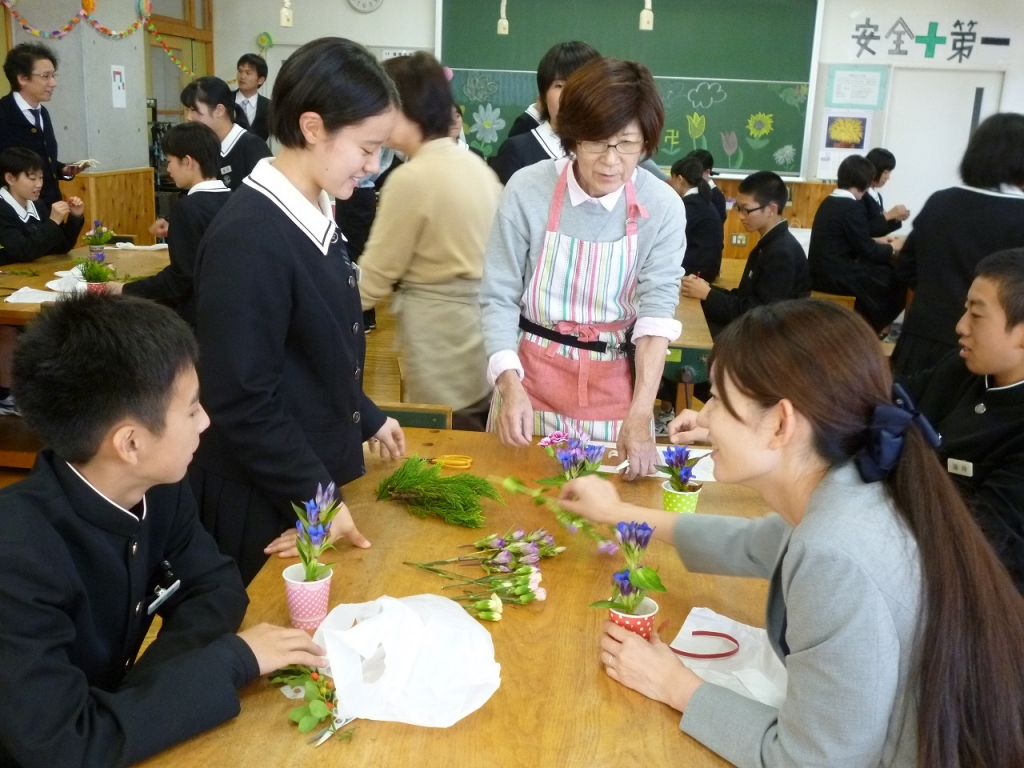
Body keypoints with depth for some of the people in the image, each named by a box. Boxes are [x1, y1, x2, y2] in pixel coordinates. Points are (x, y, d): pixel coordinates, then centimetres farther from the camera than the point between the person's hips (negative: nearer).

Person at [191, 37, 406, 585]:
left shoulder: (315, 216, 3)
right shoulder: (247, 237, -25)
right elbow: (242, 403, -24)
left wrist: (367, 419, 21)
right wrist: (317, 499, -19)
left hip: (319, 476, 8)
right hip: (266, 503, -8)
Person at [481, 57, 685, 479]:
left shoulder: (664, 208, -11)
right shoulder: (527, 190, -14)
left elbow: (658, 311, -15)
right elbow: (499, 298, -10)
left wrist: (639, 417, -26)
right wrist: (510, 386, -24)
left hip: (613, 387, 1)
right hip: (531, 381, 0)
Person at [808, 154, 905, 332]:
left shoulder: (828, 202, 11)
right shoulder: (852, 207, -15)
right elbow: (867, 252, -11)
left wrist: (877, 242, 20)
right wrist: (892, 248, 6)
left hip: (820, 273, 9)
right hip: (835, 277, -9)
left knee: (879, 272, 23)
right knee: (895, 280, 3)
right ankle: (867, 329, 18)